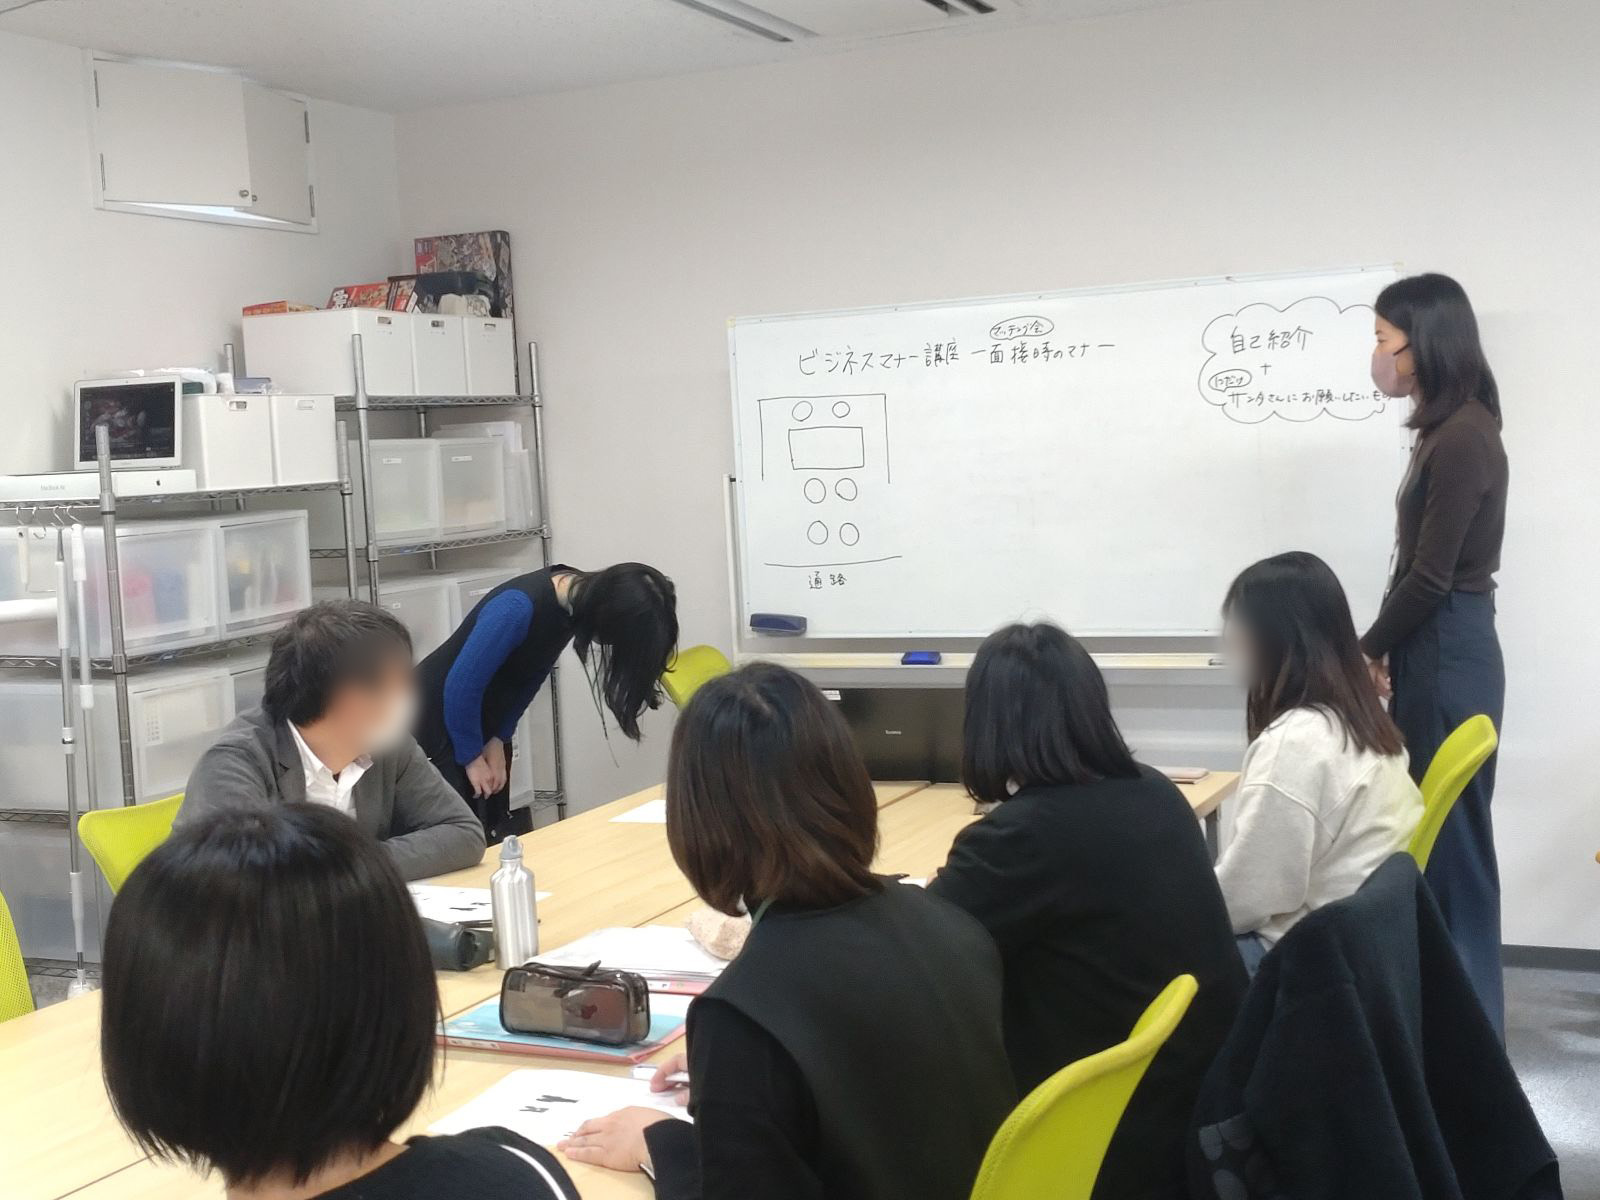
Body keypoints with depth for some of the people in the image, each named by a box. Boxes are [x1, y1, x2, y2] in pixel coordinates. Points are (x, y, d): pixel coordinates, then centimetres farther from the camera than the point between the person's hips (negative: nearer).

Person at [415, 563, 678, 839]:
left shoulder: (573, 600, -8)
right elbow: (462, 685, -27)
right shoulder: (518, 608, -33)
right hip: (439, 721, -7)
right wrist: (472, 756, -15)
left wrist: (499, 741, -4)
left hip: (480, 722, 8)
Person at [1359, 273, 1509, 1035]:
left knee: (1451, 840, -1)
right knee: (1436, 836, 14)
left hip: (1450, 657, -10)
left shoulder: (1463, 438, -17)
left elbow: (1430, 577, -18)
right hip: (1438, 653, 10)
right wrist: (1390, 652, 10)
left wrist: (1367, 650, -5)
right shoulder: (1451, 432, 13)